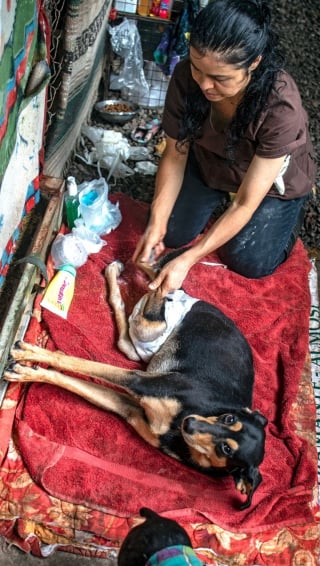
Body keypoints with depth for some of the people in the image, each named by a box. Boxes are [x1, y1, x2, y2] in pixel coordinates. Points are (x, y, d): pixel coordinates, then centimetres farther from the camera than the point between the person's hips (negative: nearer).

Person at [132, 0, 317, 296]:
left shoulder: (281, 108, -40)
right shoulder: (186, 77, -30)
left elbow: (245, 204, -34)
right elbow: (175, 155, -16)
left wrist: (187, 260, -37)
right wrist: (156, 224, -25)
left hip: (273, 177, -3)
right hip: (209, 163, 3)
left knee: (248, 262, -7)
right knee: (171, 234, -3)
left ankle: (290, 210, 21)